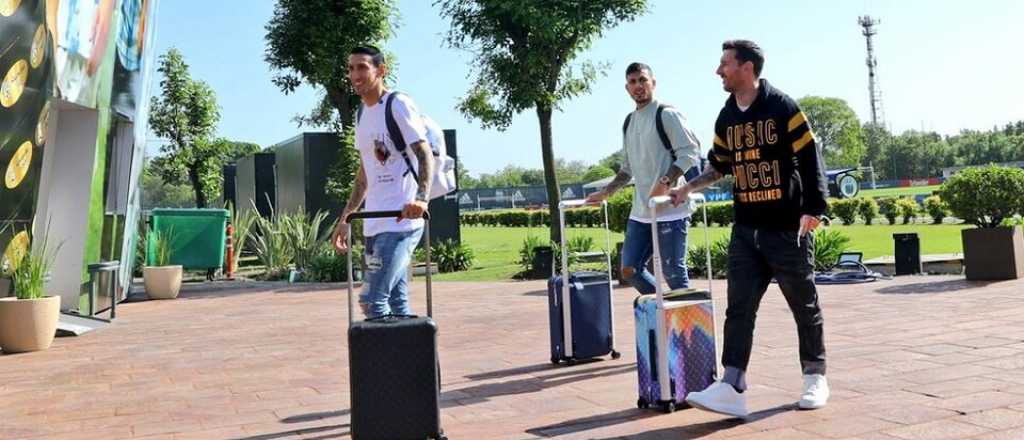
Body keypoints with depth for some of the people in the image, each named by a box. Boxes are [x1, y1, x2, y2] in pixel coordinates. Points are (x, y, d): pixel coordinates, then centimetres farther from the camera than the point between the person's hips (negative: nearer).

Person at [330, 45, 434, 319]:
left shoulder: (398, 105, -6)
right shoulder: (362, 114, 18)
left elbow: (425, 154, -16)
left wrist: (421, 197, -33)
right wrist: (345, 219, 21)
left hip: (401, 222, -8)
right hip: (375, 224, 8)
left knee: (372, 301, -13)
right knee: (397, 303, 11)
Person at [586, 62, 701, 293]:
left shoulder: (666, 114, -5)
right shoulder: (629, 122, 17)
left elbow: (690, 153, -13)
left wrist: (665, 182, -24)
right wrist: (605, 193, 18)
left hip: (670, 210, -8)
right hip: (640, 212, 8)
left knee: (673, 274, -5)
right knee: (630, 270, 8)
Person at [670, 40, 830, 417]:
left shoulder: (783, 108, -7)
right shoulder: (726, 118, 10)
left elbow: (810, 160, -8)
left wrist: (812, 209, -14)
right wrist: (688, 188, 13)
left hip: (788, 228, -5)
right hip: (745, 230, 5)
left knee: (804, 305, 7)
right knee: (739, 308, -3)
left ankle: (815, 377, 24)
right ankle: (732, 388, -6)